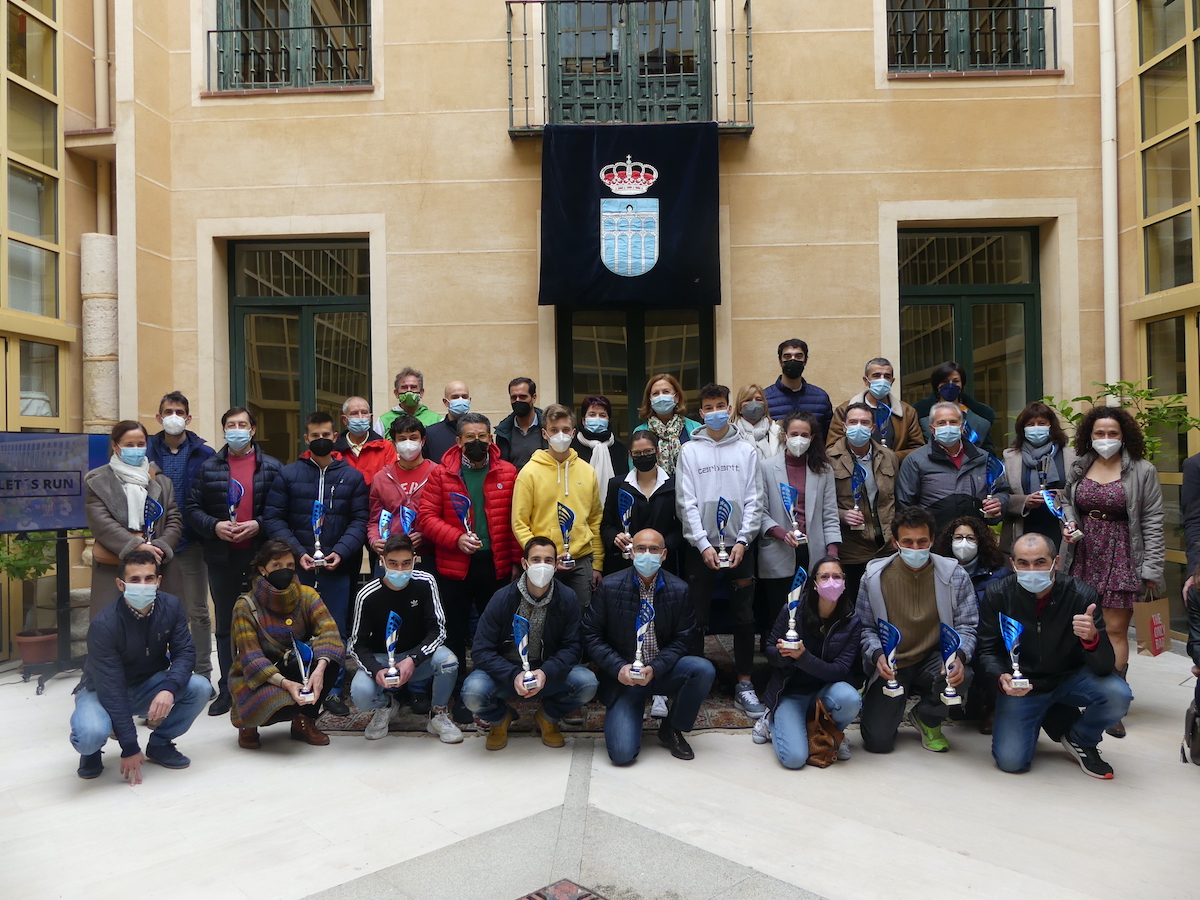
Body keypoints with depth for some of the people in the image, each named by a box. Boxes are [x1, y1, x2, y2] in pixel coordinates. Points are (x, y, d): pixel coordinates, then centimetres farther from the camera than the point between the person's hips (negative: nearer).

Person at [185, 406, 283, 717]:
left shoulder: (272, 467, 4)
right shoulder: (209, 468, 9)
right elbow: (192, 508, 6)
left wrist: (259, 525, -16)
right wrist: (214, 526, -11)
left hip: (261, 556, -2)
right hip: (222, 558, 2)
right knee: (225, 626, 10)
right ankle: (227, 689, 19)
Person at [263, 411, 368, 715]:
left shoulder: (352, 476, 6)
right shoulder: (287, 474, 4)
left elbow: (360, 520, 1)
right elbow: (273, 519, -1)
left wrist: (340, 552, -14)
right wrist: (298, 553, -12)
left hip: (338, 567, 0)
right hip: (297, 567, 0)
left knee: (336, 630, 6)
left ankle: (333, 691, 18)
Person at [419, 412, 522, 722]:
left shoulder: (507, 473, 3)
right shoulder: (441, 473, 0)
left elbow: (515, 519, 1)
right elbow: (426, 516, -4)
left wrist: (516, 560, -3)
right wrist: (457, 538, -17)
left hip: (496, 565, 1)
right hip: (455, 566, 0)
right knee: (456, 633, 9)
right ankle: (460, 696, 24)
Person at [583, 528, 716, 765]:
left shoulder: (679, 590, -4)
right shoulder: (609, 587, -7)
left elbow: (683, 639, -2)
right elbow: (591, 635, -4)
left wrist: (655, 668, -17)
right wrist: (618, 667, -18)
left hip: (663, 672, 3)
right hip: (622, 675, -2)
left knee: (704, 670, -27)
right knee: (622, 753, -19)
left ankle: (672, 730, -1)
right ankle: (622, 714, 19)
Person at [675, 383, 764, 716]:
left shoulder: (746, 451, 7)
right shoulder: (689, 451, 2)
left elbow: (754, 500, 3)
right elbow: (686, 502, -3)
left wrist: (743, 541, -8)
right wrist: (703, 545, -10)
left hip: (738, 545, 2)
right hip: (700, 545, -1)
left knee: (744, 617, 5)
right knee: (697, 617, 4)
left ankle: (744, 686, 16)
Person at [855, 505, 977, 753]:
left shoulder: (955, 575, -8)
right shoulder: (874, 576, -9)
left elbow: (966, 626, -7)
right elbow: (864, 627, -4)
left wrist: (959, 657, -27)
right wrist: (877, 655, -23)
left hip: (933, 659, 1)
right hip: (890, 665, -1)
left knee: (961, 676, -35)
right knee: (878, 741, -15)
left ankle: (928, 718, 1)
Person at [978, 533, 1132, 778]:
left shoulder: (1082, 594, -19)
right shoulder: (997, 595, -16)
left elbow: (1104, 667, -20)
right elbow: (988, 650, -6)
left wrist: (1092, 637, -43)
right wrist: (1001, 678, -28)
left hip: (1070, 678, 1)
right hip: (1021, 684, 0)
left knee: (1118, 695, -30)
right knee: (1010, 761, -15)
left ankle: (1080, 740, 4)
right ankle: (1038, 716, 20)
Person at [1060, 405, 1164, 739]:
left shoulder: (1142, 471, -3)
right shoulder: (1078, 468, 7)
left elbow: (1152, 522, -3)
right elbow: (1066, 501, 23)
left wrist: (1151, 568, -7)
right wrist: (1069, 522, 1)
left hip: (1121, 557, -3)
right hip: (1082, 556, 3)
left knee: (1116, 629, -2)